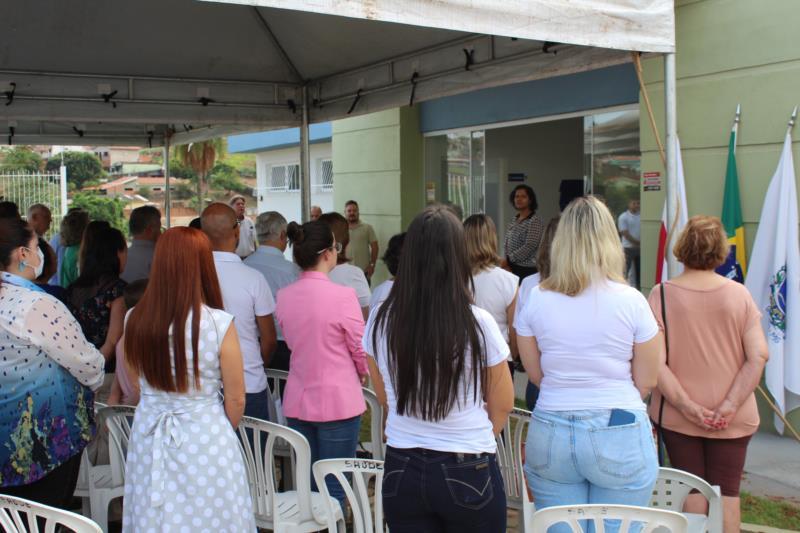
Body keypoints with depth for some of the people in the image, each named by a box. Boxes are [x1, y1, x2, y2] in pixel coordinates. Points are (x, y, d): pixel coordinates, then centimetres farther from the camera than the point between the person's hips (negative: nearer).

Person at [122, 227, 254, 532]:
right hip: (205, 439, -3)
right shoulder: (219, 324, -17)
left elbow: (136, 384, 9)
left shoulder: (136, 321, -7)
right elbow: (235, 399, -8)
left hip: (148, 437, 4)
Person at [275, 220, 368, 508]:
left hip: (297, 401, 6)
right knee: (333, 489, 5)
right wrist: (362, 374, 12)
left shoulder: (284, 296, -1)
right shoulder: (342, 295, -18)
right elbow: (360, 347, -8)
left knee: (306, 486, 18)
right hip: (338, 401, -5)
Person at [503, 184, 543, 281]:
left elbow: (529, 246, -17)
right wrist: (506, 262, 2)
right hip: (512, 267, 6)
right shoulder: (514, 220, 14)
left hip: (526, 270, -6)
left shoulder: (534, 220, -8)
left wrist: (508, 260, -15)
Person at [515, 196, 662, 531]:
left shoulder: (536, 300, -3)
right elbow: (646, 382, -2)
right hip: (620, 436, -2)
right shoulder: (631, 301, -9)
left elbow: (536, 375, 6)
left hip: (551, 435, 2)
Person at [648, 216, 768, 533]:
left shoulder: (662, 295, -11)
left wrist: (687, 406, -12)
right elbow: (759, 355, -10)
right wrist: (731, 404, -10)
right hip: (733, 420, 1)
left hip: (677, 416, -1)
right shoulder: (739, 294, -5)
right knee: (726, 492, 11)